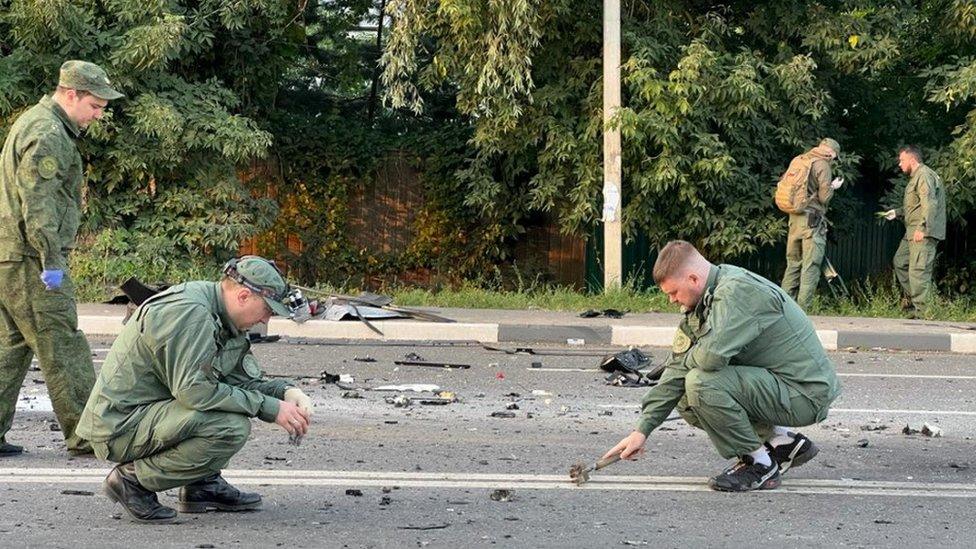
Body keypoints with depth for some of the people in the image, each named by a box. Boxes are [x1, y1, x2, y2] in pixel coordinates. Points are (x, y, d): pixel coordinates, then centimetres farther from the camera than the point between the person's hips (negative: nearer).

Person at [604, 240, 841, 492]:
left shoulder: (738, 290, -22)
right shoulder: (702, 304, 8)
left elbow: (712, 355, -34)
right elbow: (678, 368, 8)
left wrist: (688, 359, -9)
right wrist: (642, 430, 4)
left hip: (807, 393, -10)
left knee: (701, 383, -24)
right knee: (688, 406, 10)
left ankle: (761, 464, -7)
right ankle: (784, 443, 13)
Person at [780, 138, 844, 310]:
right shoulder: (822, 165, -7)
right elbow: (823, 197, -11)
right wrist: (833, 187, 8)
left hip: (794, 218, 7)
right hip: (812, 220, -7)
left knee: (793, 263, 13)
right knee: (811, 266, -5)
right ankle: (802, 309, -10)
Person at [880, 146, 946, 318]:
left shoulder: (924, 175, -12)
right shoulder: (915, 177, 22)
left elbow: (929, 204, -23)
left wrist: (922, 228, -27)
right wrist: (897, 212, 28)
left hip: (923, 233, -11)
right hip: (912, 232, 11)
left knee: (918, 271, -13)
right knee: (900, 262, 18)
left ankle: (922, 312, -12)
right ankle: (911, 297, 27)